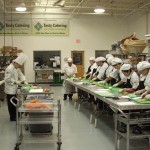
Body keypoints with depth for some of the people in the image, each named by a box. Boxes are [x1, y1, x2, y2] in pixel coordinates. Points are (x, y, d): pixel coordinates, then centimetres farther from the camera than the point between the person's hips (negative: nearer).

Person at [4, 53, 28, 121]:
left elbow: (20, 75, 15)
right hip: (10, 90, -9)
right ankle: (12, 117, 13)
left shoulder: (17, 68, 7)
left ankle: (15, 115, 31)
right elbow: (7, 79, -26)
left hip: (14, 89, 9)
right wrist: (15, 82, -22)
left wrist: (24, 81, 0)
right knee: (11, 104, 2)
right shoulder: (9, 68, -23)